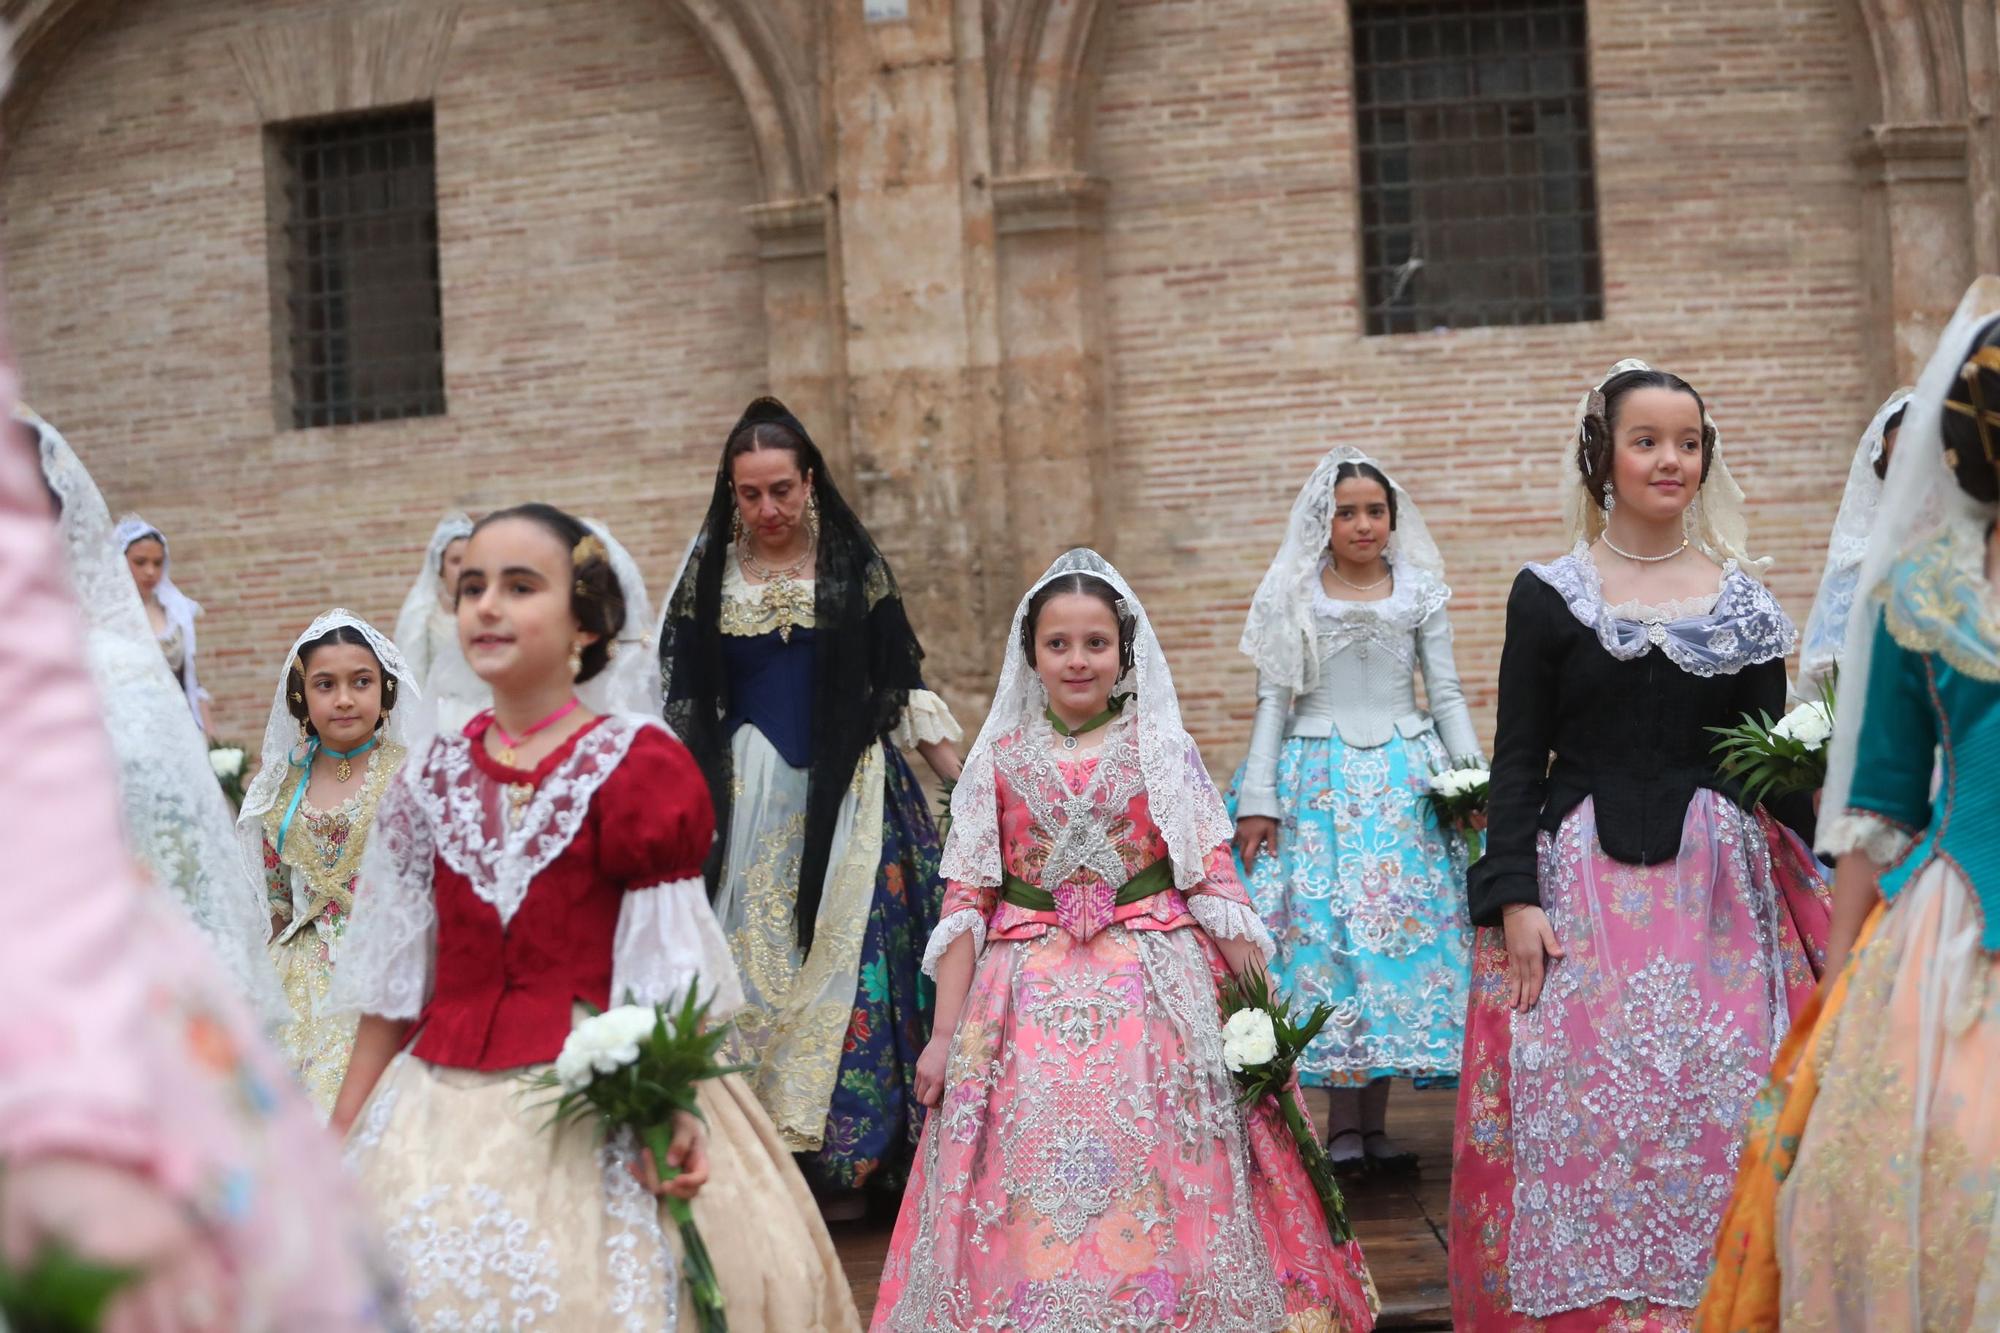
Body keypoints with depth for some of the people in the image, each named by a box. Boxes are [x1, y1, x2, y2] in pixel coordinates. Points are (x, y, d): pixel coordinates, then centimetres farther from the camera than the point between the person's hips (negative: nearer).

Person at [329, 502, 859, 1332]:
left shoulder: (635, 766, -5)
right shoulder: (434, 781, 8)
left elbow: (667, 968, -9)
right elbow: (391, 982, 11)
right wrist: (339, 1139, 9)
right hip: (442, 1118, 4)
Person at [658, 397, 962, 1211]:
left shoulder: (853, 566, 4)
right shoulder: (708, 575, 7)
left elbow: (903, 687, 7)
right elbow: (678, 703, 11)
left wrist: (970, 784, 4)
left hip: (846, 798, -1)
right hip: (745, 803, 1)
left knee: (845, 965, -5)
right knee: (751, 966, -3)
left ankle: (845, 1166, 2)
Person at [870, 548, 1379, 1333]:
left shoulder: (1161, 750, 2)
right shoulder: (1000, 758, 4)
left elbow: (1215, 885, 1)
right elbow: (965, 905, 4)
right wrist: (944, 1035, 1)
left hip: (1155, 996, -1)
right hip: (1029, 1003, 1)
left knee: (1154, 1199, 0)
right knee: (1028, 1217, 1)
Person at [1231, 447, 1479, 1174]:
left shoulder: (1420, 591, 7)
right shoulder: (1292, 595, 4)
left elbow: (1447, 695, 9)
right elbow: (1272, 700, 4)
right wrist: (1257, 801, -3)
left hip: (1405, 779, 1)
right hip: (1317, 780, -1)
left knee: (1398, 932, -1)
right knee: (1324, 936, -5)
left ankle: (1374, 1120, 6)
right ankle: (1343, 1121, 2)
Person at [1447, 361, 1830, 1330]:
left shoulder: (1741, 600, 8)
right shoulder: (1548, 595, 3)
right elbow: (1517, 759, 1)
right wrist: (1514, 899, -8)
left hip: (1721, 886, 2)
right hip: (1586, 883, -2)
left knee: (1718, 1108, 0)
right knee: (1581, 1103, -3)